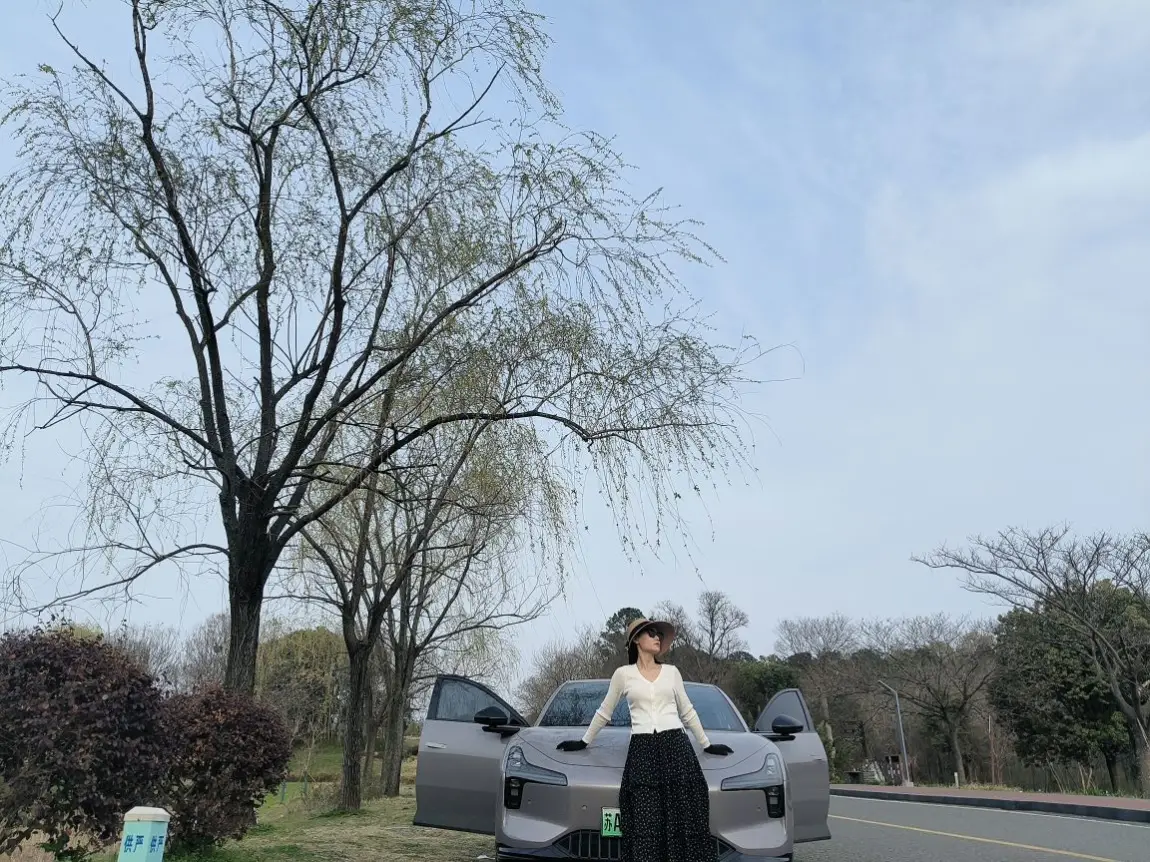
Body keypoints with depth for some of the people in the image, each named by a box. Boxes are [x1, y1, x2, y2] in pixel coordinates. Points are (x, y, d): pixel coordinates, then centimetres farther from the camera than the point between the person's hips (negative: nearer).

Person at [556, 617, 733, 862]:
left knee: (682, 818, -6)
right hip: (642, 750, -1)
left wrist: (706, 744, 24)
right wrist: (584, 742, 22)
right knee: (645, 823, -10)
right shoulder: (623, 674, 8)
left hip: (676, 746, 2)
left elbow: (688, 712, 22)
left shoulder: (672, 672, 13)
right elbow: (604, 713, 18)